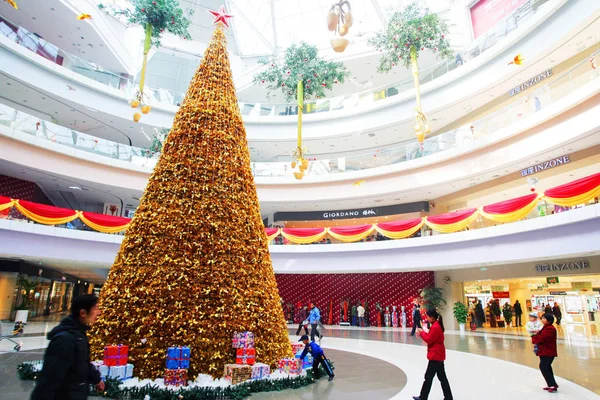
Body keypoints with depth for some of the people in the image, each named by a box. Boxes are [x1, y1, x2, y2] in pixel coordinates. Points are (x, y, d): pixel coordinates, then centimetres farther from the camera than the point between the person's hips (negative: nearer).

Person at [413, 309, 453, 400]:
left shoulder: (435, 327, -23)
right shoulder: (436, 325, 10)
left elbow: (429, 340, -21)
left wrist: (422, 333, -8)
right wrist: (424, 333, 2)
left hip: (436, 355, -10)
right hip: (438, 355, 10)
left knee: (429, 377, 1)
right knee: (442, 377, 15)